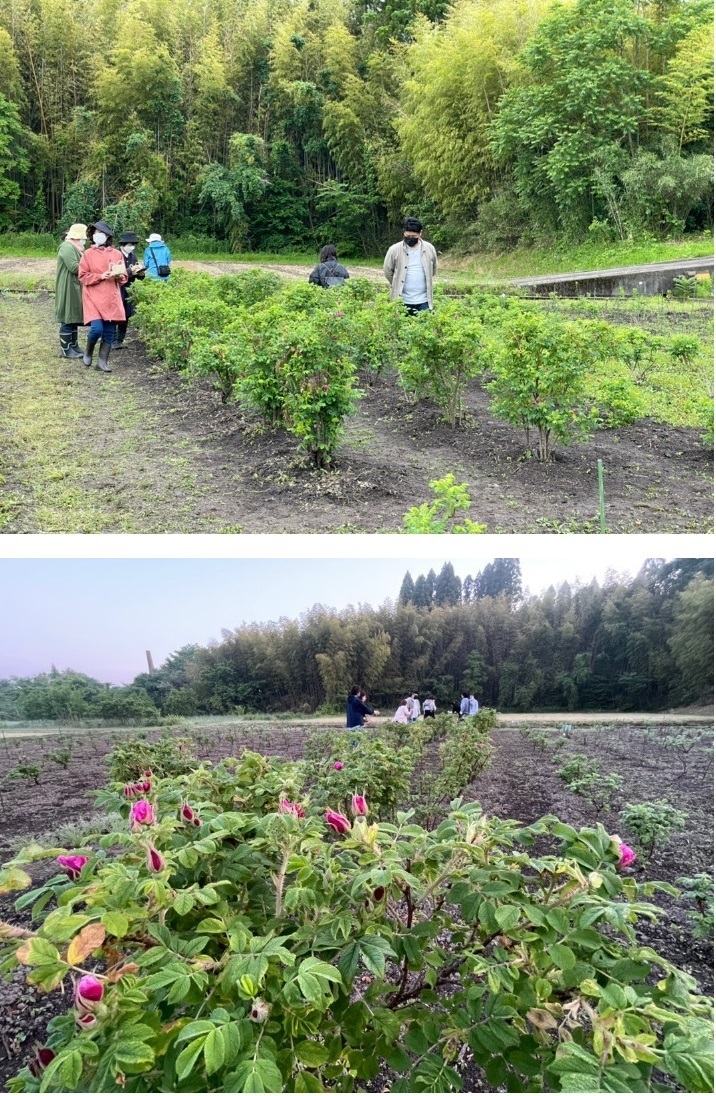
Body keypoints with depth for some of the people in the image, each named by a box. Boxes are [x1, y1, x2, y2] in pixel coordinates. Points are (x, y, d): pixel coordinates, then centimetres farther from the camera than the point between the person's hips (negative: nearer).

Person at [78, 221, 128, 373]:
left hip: (111, 298, 3)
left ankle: (103, 361, 12)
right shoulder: (88, 254, 0)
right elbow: (82, 276, -3)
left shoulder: (117, 254, 7)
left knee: (109, 331, 3)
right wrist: (101, 276, -15)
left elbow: (124, 277, 11)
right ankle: (88, 351, 13)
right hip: (93, 298, -3)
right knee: (97, 328, -15)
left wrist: (118, 275, -12)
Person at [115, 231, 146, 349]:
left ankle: (120, 340, 16)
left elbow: (139, 276, 16)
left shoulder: (133, 255, 9)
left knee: (126, 316, 7)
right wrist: (130, 271, -24)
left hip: (128, 290, 6)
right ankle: (113, 341, 3)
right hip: (117, 290, -6)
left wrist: (141, 273, -7)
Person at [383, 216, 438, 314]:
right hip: (402, 301, -1)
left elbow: (434, 270, 16)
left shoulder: (429, 248, 1)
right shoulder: (394, 250, -5)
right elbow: (388, 270, 7)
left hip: (423, 301, 1)